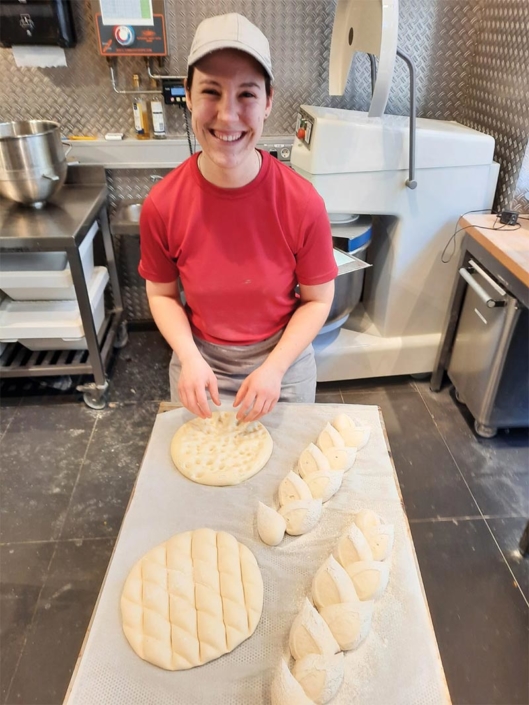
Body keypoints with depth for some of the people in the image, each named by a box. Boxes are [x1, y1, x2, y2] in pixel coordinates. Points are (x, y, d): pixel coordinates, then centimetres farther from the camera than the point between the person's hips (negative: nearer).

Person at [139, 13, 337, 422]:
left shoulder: (303, 203, -21)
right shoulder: (161, 205, -18)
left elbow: (317, 299, -10)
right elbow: (161, 294, -4)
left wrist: (275, 367, -20)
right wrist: (189, 357, -18)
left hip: (283, 360, -1)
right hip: (200, 362, 1)